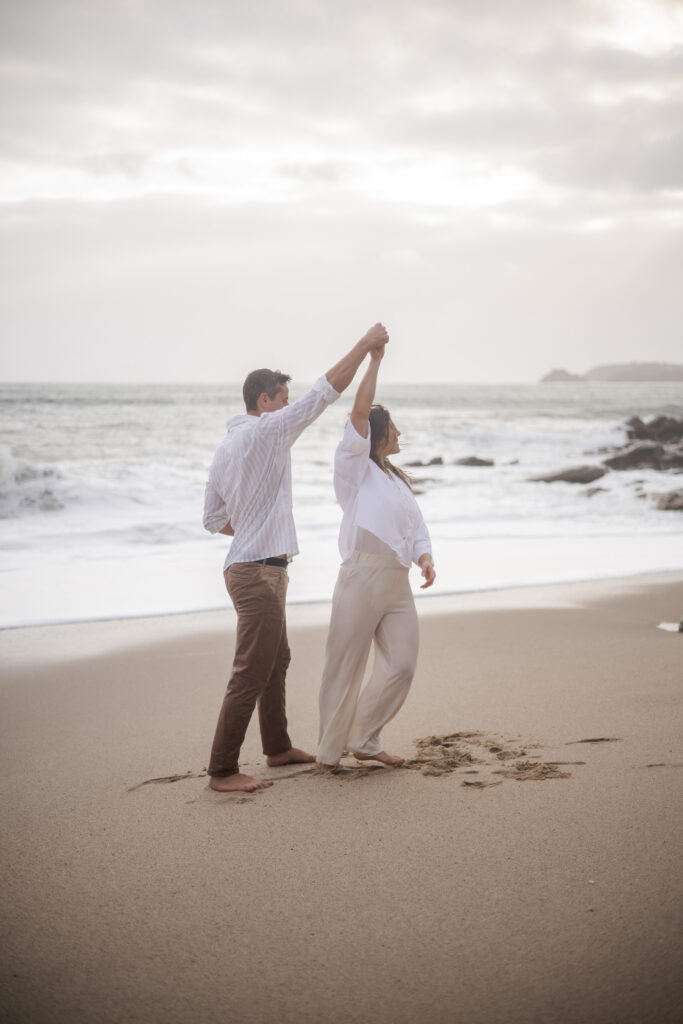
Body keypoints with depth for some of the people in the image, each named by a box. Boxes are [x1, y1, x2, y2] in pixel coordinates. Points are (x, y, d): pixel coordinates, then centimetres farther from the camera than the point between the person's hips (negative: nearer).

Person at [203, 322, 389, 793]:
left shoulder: (227, 446, 13)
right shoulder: (267, 431, -14)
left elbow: (213, 518, 17)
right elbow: (325, 392, -16)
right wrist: (365, 345, -10)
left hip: (249, 568, 10)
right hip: (259, 572, -10)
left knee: (277, 661, 22)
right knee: (251, 674, -6)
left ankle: (278, 747, 35)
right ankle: (223, 771, -2)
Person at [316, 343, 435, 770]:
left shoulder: (399, 480, 22)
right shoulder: (355, 469, 0)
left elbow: (417, 529, 17)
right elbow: (359, 412, -12)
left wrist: (426, 558, -4)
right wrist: (374, 359, -10)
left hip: (398, 583, 7)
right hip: (362, 578, -7)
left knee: (402, 666, 6)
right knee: (345, 668, -1)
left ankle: (365, 741, 21)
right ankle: (329, 751, 12)